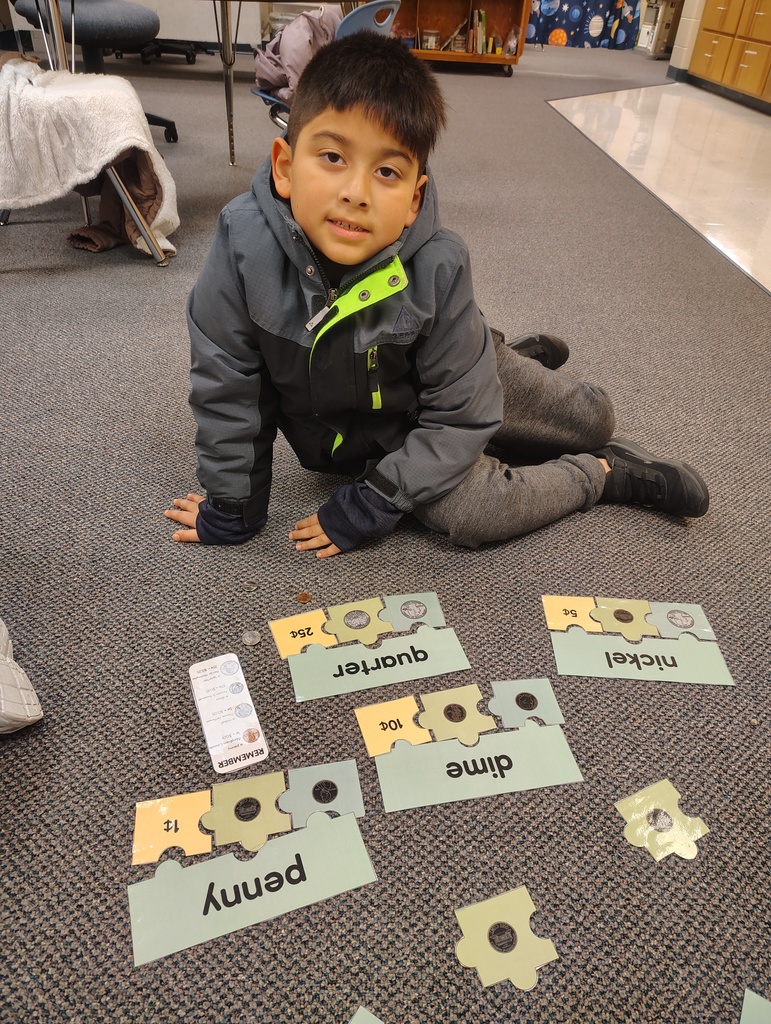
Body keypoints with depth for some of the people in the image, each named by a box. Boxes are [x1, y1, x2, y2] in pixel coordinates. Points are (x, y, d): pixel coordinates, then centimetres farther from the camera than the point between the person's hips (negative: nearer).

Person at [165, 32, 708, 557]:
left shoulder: (436, 268, -32)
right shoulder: (246, 243, -31)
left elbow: (461, 416, -24)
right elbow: (226, 386, -19)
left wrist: (370, 504, -27)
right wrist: (231, 508, -11)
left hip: (433, 410, 0)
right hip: (356, 435, 0)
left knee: (595, 419, 5)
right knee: (467, 513, -21)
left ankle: (520, 359, 38)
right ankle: (607, 473, 6)